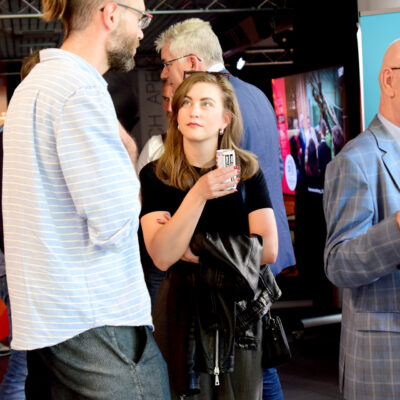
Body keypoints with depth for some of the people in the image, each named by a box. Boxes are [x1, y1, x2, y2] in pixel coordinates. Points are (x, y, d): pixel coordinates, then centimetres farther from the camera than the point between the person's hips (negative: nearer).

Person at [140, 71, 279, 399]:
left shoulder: (247, 170, -3)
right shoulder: (155, 175, -6)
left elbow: (268, 249, -11)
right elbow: (162, 257, -18)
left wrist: (192, 251, -11)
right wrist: (198, 194, -28)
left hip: (241, 308, 1)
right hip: (185, 308, -1)